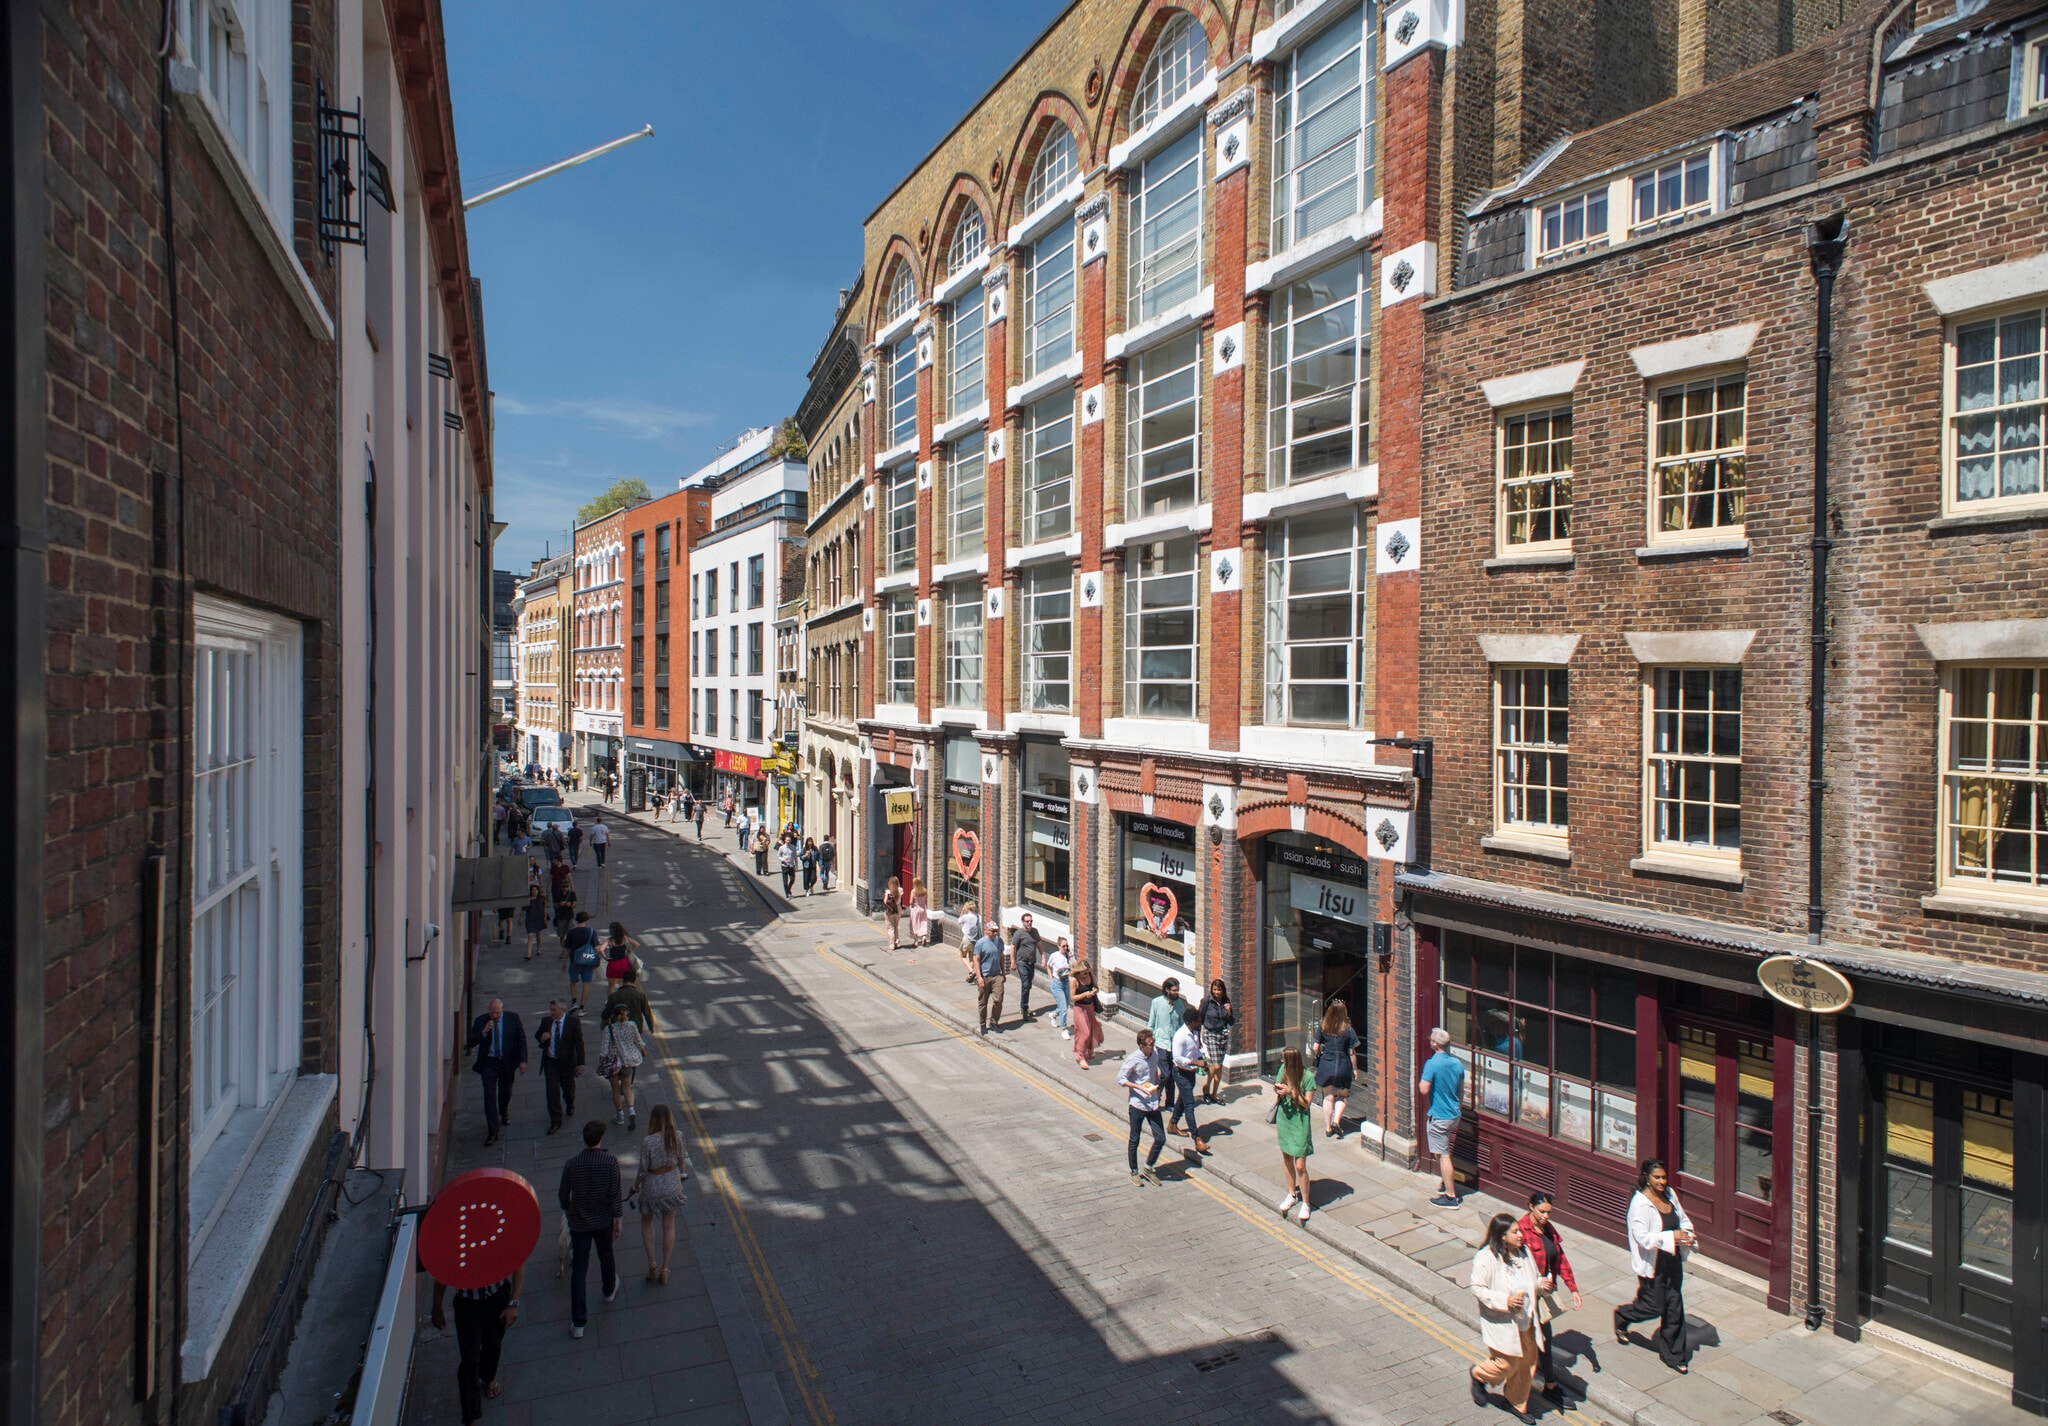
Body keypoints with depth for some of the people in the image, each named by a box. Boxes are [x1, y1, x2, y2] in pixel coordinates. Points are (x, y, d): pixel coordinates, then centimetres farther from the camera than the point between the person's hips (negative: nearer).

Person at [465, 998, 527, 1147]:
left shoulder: (513, 1019, -7)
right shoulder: (480, 1021, -8)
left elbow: (521, 1040, -1)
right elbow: (470, 1043, -9)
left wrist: (523, 1061, -7)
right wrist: (483, 1032, -26)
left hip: (507, 1062, 1)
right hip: (489, 1063, -1)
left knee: (506, 1091, 18)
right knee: (489, 1095, -6)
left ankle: (504, 1113, 51)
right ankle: (492, 1132, 0)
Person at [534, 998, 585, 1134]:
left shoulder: (574, 1021, -14)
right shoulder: (546, 1021, -4)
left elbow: (579, 1043, -13)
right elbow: (537, 1036, 13)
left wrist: (580, 1063, -18)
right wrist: (541, 1038, -14)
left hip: (567, 1062, -2)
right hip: (550, 1062, 2)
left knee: (568, 1088, 15)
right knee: (552, 1091, -2)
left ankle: (570, 1106, 48)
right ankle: (555, 1121, 9)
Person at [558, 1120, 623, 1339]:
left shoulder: (572, 1165, -18)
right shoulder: (610, 1162, -21)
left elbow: (563, 1194, -3)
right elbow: (615, 1194, -15)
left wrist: (566, 1209, 18)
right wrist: (619, 1218, -1)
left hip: (579, 1223, 0)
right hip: (603, 1221, 0)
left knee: (578, 1270, 8)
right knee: (606, 1257, 26)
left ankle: (578, 1323, 11)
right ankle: (609, 1290, 51)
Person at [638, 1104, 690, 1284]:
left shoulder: (648, 1141, -25)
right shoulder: (677, 1137, -14)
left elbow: (643, 1169, -16)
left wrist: (636, 1186, 3)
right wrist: (681, 1173, 23)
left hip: (652, 1187, -3)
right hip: (672, 1184, 3)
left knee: (646, 1223, 24)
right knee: (669, 1226, 17)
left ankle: (652, 1263, 17)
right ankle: (665, 1269, 26)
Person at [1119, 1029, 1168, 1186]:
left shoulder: (1154, 1056, 1)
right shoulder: (1133, 1059, -17)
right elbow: (1121, 1079, -14)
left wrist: (1157, 1091, 13)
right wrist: (1141, 1088, -21)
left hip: (1153, 1104, 5)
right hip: (1137, 1104, -5)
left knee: (1160, 1138, 4)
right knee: (1134, 1140, 8)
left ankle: (1148, 1168, 25)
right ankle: (1134, 1172, 27)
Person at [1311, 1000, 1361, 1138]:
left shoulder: (1322, 1027, -6)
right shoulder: (1348, 1030, -11)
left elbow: (1316, 1048, -1)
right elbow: (1352, 1052, -6)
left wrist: (1319, 1056, 20)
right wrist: (1355, 1068, 8)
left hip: (1326, 1065, 2)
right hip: (1343, 1067, -1)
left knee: (1328, 1097, 12)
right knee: (1342, 1096, 18)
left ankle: (1328, 1128, 16)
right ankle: (1336, 1120, -1)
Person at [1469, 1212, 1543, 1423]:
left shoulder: (1524, 1254, -1)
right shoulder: (1486, 1258, -22)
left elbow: (1532, 1281, 16)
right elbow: (1477, 1288, -18)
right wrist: (1505, 1300, -26)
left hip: (1525, 1321, 6)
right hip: (1501, 1322, -6)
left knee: (1526, 1364, 14)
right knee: (1507, 1364, 2)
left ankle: (1517, 1403, 36)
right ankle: (1479, 1376, 32)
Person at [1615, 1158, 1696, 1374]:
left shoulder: (1670, 1194, 0)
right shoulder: (1640, 1203, -22)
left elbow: (1683, 1219, 14)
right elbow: (1643, 1237, -26)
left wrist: (1687, 1233, -6)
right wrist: (1672, 1237, -30)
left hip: (1673, 1261, 6)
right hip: (1652, 1264, -6)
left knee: (1674, 1307, 12)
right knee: (1654, 1307, 5)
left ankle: (1674, 1355, 26)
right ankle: (1621, 1317, 34)